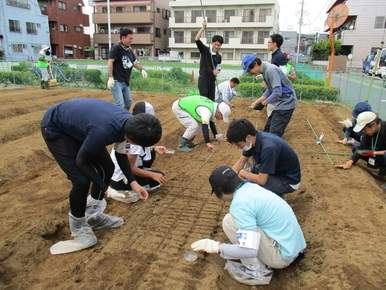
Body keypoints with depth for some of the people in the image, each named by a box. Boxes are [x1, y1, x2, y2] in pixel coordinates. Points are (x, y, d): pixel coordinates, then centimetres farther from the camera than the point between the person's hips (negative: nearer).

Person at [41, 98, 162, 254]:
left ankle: (93, 216, 22)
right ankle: (79, 228, 11)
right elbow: (82, 161, -23)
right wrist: (104, 188, -18)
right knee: (81, 180, -14)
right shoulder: (103, 132, -41)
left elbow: (120, 154, -1)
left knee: (107, 167, 4)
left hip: (76, 122, 8)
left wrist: (133, 182, -7)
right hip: (55, 129, -8)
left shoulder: (129, 122, -18)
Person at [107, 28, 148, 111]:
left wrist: (142, 69, 2)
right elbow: (110, 62, -16)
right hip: (117, 81, -8)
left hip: (126, 81, 9)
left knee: (129, 103, 15)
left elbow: (135, 62, 21)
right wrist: (110, 77, -24)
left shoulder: (129, 50, 12)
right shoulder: (116, 47, -10)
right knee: (120, 104, -16)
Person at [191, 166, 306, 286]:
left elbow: (249, 251, -26)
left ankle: (256, 271, -2)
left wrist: (217, 247, -15)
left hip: (283, 256, -9)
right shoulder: (251, 186, 4)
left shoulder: (240, 204, -21)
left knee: (230, 220, -14)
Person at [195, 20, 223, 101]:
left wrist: (217, 71, -4)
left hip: (212, 80, 6)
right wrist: (203, 28, -22)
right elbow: (196, 39, -17)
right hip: (203, 79, -6)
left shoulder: (219, 57, 10)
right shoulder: (205, 50, -5)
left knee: (211, 100, 9)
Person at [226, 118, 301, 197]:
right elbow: (240, 162, 2)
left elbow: (261, 180, -31)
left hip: (289, 181, -8)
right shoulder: (253, 139, -10)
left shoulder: (268, 147, -35)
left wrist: (243, 173, -14)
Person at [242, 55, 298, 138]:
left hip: (286, 102, -10)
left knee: (274, 134, -12)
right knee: (267, 131, 16)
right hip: (279, 104, 10)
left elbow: (278, 92, -28)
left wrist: (263, 103, -21)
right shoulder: (264, 71, 7)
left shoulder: (271, 70, -22)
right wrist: (258, 101, 6)